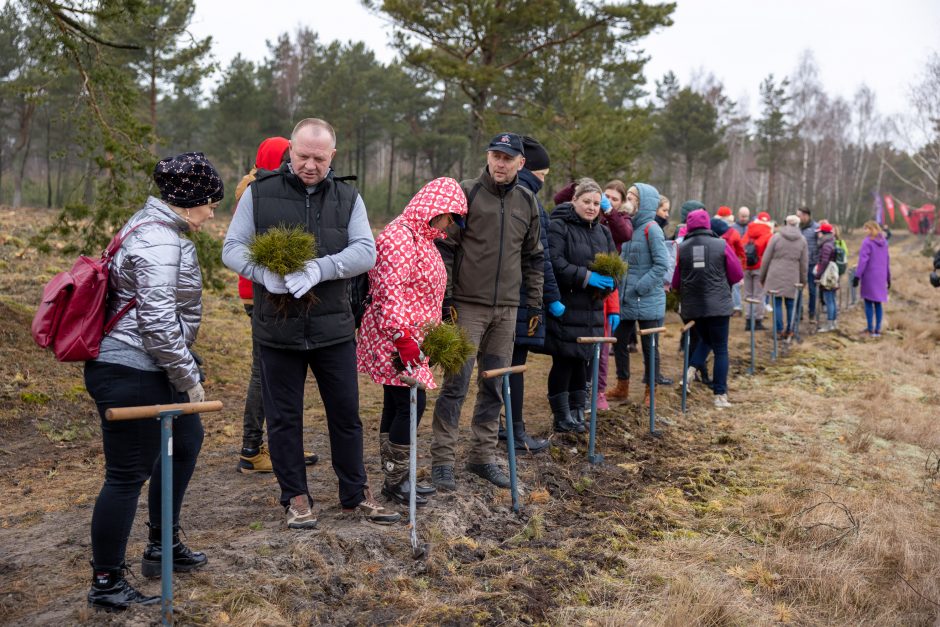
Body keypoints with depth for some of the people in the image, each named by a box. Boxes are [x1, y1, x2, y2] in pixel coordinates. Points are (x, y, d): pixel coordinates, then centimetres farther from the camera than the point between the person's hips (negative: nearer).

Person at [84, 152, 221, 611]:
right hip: (130, 372, -11)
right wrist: (189, 378, -16)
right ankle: (106, 585, 12)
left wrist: (185, 372, 23)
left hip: (147, 368, 11)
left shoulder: (154, 224, 13)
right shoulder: (159, 240, -20)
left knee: (186, 440, 23)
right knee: (128, 475, -2)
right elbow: (158, 319, -26)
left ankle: (162, 546, 36)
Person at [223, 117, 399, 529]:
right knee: (284, 418, 9)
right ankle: (294, 497, 25)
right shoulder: (259, 192, 0)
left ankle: (355, 493, 27)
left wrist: (320, 269, -25)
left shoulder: (348, 198, 4)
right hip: (278, 328, -1)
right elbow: (232, 249, 0)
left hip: (334, 328, 1)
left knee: (346, 414, 11)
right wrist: (265, 273, -22)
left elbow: (365, 251, -7)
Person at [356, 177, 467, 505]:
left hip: (410, 337, 10)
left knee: (396, 405, 12)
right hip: (395, 338, -10)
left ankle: (394, 478, 19)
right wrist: (402, 337, -27)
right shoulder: (398, 237, -16)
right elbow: (390, 291, -24)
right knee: (411, 403, -8)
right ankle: (395, 480, 3)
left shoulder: (422, 238, 18)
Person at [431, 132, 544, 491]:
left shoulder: (527, 202, 11)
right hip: (467, 305, -4)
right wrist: (445, 297, -10)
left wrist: (535, 303, 13)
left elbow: (533, 257, 17)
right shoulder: (466, 194, -3)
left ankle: (483, 456, 20)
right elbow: (445, 248, -4)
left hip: (506, 309, 5)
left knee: (494, 387, 9)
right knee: (456, 384, -5)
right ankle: (442, 460, 4)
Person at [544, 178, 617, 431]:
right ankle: (562, 417, 9)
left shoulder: (603, 232, 16)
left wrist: (609, 284, 1)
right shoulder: (558, 227, -7)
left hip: (592, 311, 6)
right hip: (565, 309, -6)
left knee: (582, 362, 10)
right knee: (563, 362, -2)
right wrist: (586, 277, -21)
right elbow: (555, 263, -19)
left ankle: (578, 414, 20)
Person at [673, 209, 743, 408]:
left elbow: (675, 282, 0)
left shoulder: (681, 248, -4)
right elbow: (737, 275, -1)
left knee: (705, 339, 26)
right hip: (718, 305, -2)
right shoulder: (721, 245, -7)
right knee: (720, 349, 7)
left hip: (692, 307, 2)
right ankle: (720, 395, 5)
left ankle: (692, 368, 3)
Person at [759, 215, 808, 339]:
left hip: (775, 276, -2)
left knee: (777, 303, 4)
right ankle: (789, 331, 12)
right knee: (790, 304, 9)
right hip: (792, 278, 2)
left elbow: (766, 258, -1)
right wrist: (802, 280, 17)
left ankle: (779, 331, 4)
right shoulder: (802, 240, 5)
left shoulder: (776, 237, -3)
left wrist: (762, 277, 8)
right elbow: (804, 262, 8)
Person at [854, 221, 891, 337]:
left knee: (869, 302, 1)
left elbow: (863, 261, -14)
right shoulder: (884, 242, 10)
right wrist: (888, 278, 21)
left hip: (869, 276, -6)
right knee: (878, 303, 10)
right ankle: (878, 329, 11)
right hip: (881, 277, 6)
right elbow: (887, 261, 15)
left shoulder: (867, 242, -11)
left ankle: (870, 329, 1)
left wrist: (857, 276, -12)